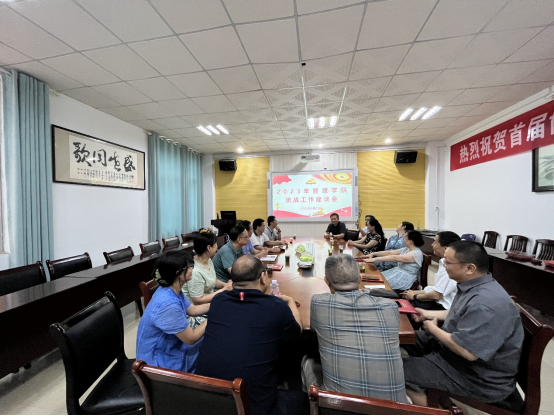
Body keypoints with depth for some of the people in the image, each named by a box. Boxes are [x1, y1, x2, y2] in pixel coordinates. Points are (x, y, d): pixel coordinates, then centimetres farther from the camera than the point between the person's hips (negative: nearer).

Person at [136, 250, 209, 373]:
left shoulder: (172, 290, -8)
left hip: (169, 346, 8)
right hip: (160, 361, -7)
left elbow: (192, 310, 6)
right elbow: (191, 339, -26)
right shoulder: (168, 304, -36)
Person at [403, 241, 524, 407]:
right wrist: (429, 314, 10)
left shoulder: (487, 303, -34)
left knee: (403, 371, -10)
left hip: (479, 377, -9)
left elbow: (467, 351, -33)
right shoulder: (474, 286, -3)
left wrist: (433, 328, -18)